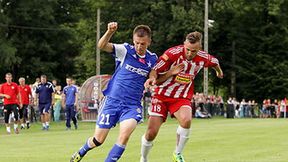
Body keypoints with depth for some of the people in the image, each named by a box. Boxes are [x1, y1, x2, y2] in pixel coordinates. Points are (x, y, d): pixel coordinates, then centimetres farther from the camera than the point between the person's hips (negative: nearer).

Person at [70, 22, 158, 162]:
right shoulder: (125, 50, -6)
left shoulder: (152, 59, 3)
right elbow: (102, 46, -22)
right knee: (98, 140, 4)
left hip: (132, 105, 1)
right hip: (112, 100, -1)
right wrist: (110, 32, -42)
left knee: (125, 134, -27)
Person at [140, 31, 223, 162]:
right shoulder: (172, 53, -20)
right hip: (162, 96, -2)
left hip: (182, 98, 2)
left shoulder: (203, 58, -8)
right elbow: (154, 72, -18)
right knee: (151, 133, -11)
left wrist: (219, 72, 38)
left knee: (186, 120, -31)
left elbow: (215, 62, 17)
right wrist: (171, 72, -37)